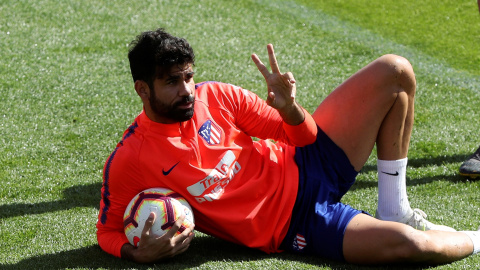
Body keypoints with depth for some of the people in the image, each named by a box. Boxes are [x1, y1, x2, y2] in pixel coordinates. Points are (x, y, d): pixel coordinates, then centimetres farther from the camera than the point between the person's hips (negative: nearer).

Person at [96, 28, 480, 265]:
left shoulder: (215, 96, -3)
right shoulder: (129, 162, -15)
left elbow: (302, 135, 2)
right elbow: (108, 230, -3)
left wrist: (288, 108, -22)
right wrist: (138, 253, -25)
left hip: (304, 165, 6)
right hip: (294, 226, -5)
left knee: (394, 72, -5)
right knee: (408, 244, -28)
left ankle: (394, 211, 4)